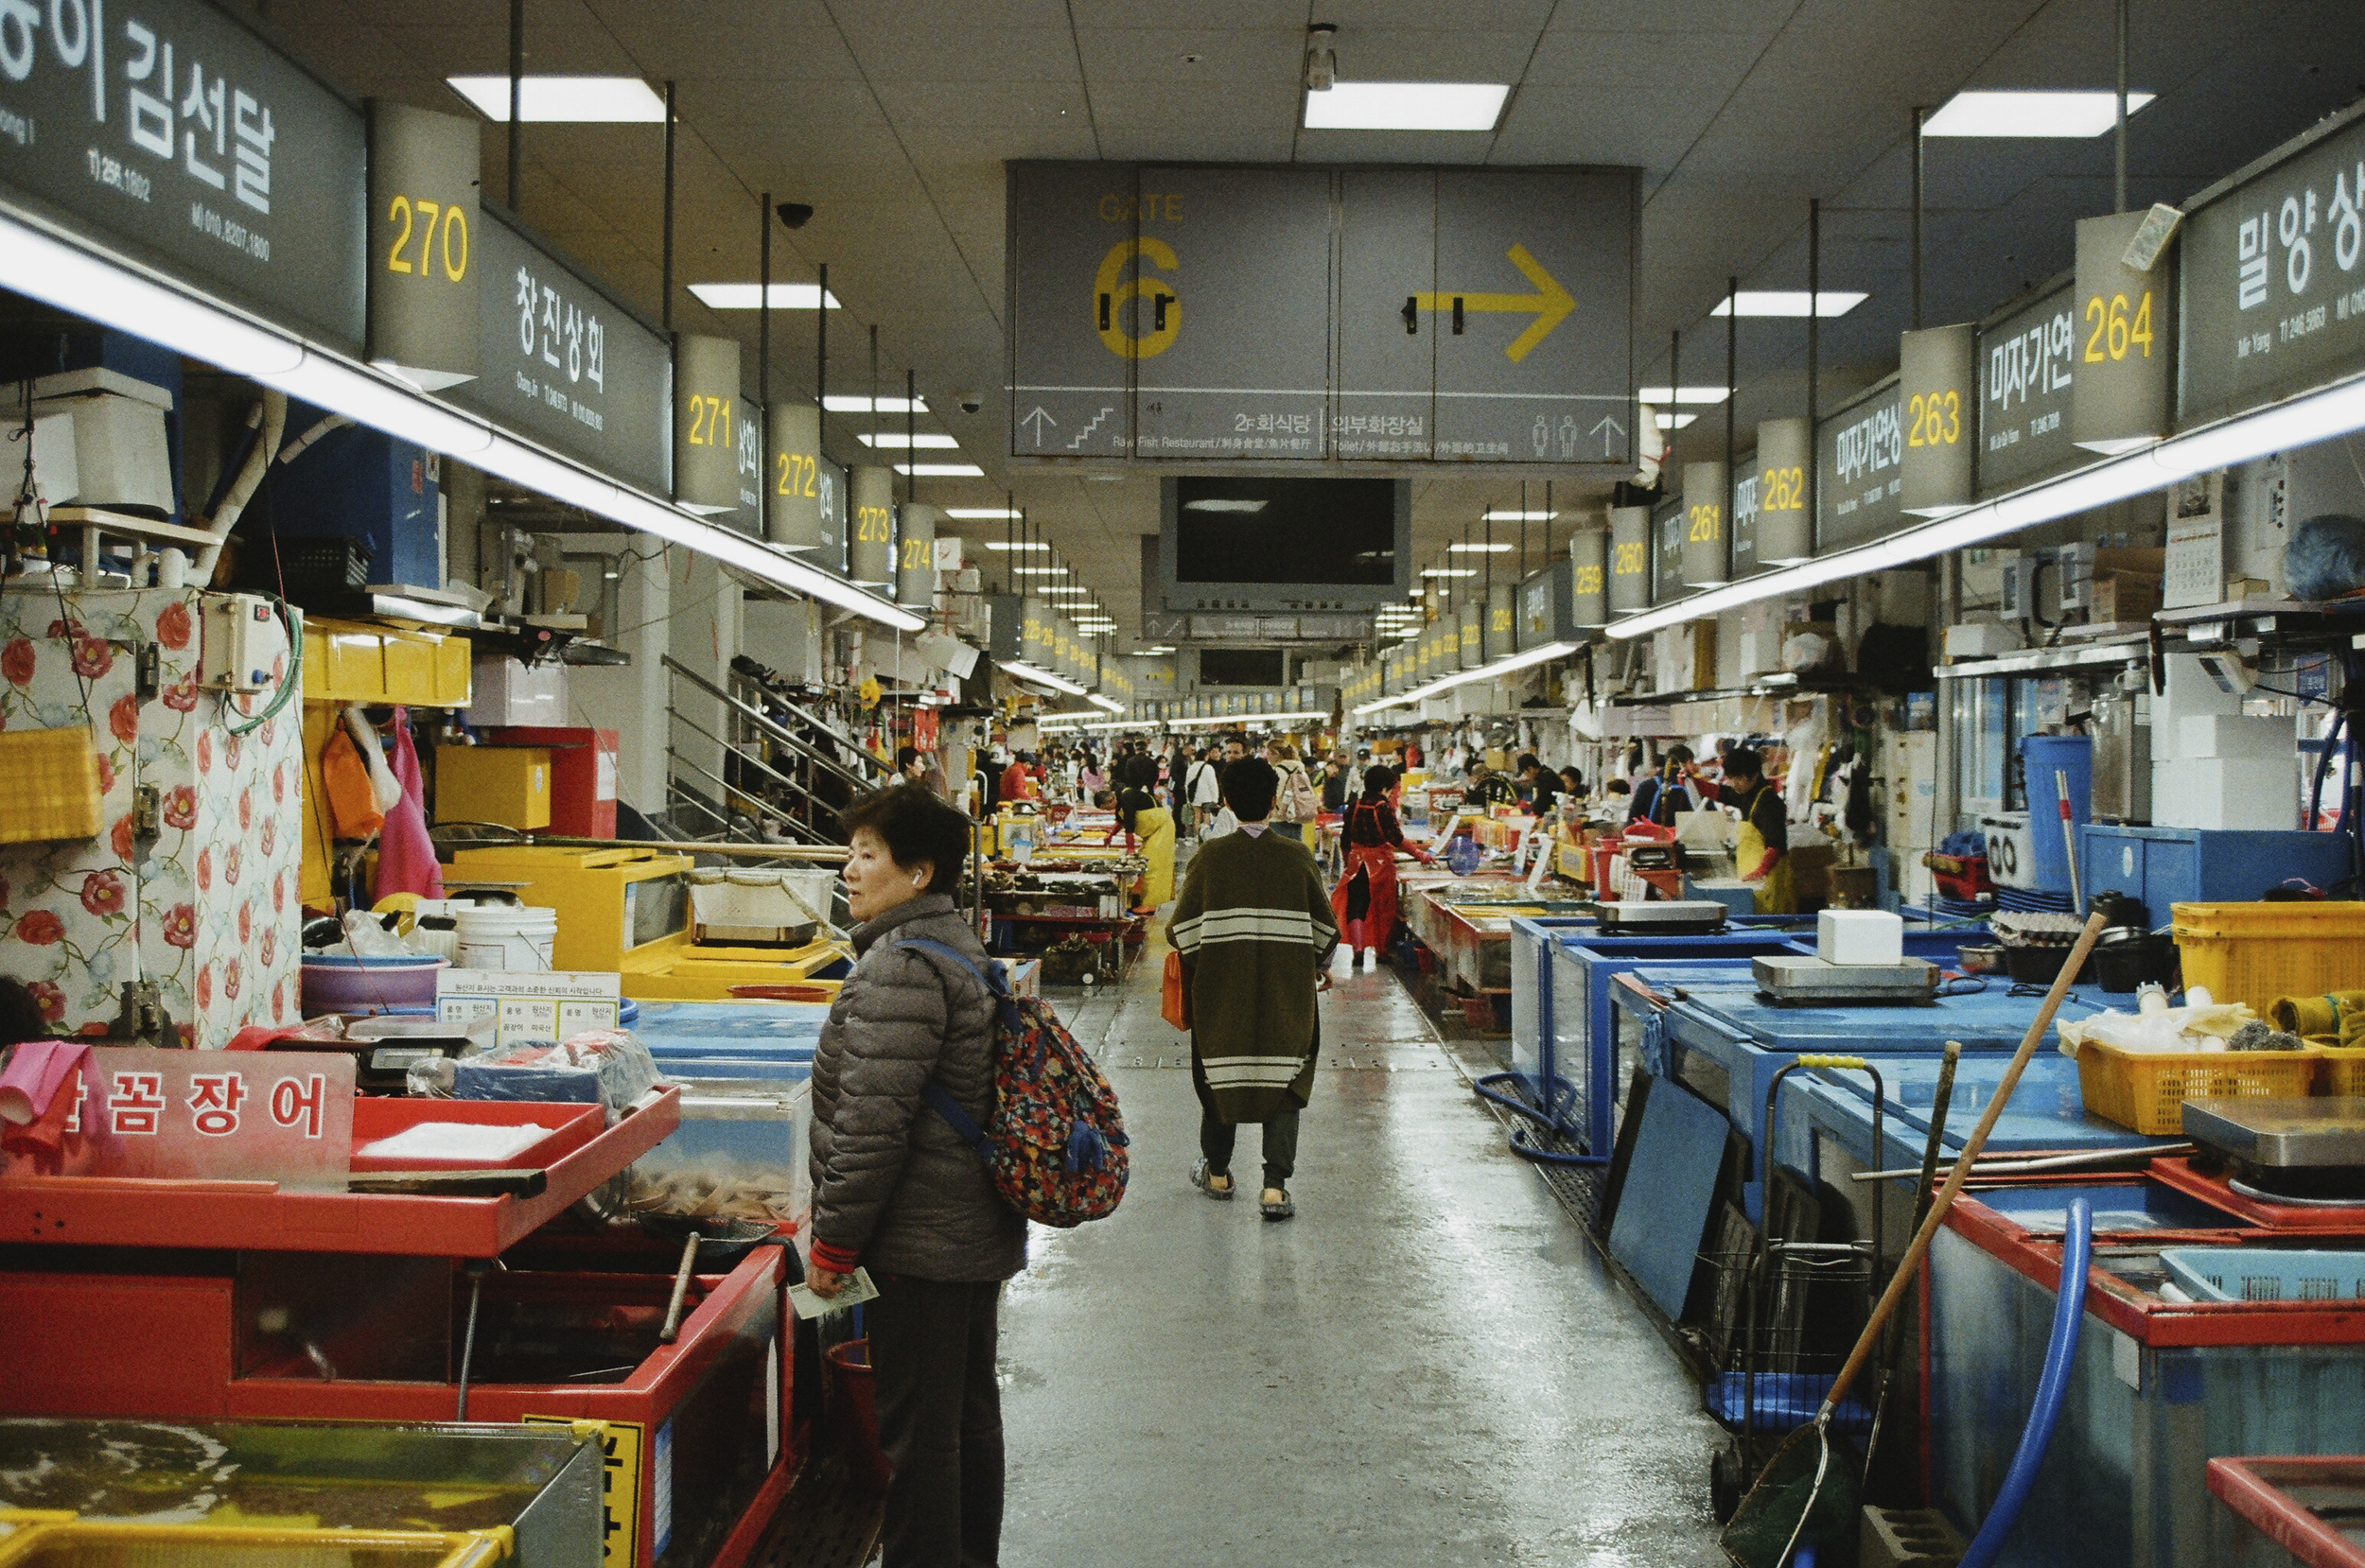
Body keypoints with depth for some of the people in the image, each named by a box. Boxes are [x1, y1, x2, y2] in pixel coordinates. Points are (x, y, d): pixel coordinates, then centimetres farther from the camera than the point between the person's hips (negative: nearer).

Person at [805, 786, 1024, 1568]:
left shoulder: (900, 967, -19)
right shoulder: (961, 947, 13)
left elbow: (872, 1123, -23)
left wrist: (832, 1240, -15)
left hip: (920, 1242, -11)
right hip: (978, 1233, 11)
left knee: (917, 1430, -2)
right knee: (970, 1413, 19)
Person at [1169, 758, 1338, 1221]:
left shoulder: (1209, 858, -7)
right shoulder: (1297, 856, -5)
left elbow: (1181, 930, -6)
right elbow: (1325, 928, 1)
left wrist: (1196, 963, 16)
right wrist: (1321, 968, 20)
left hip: (1221, 993, 0)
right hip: (1286, 993, 0)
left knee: (1220, 1075, 15)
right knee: (1284, 1080, 7)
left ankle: (1217, 1173, 29)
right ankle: (1275, 1185, -1)